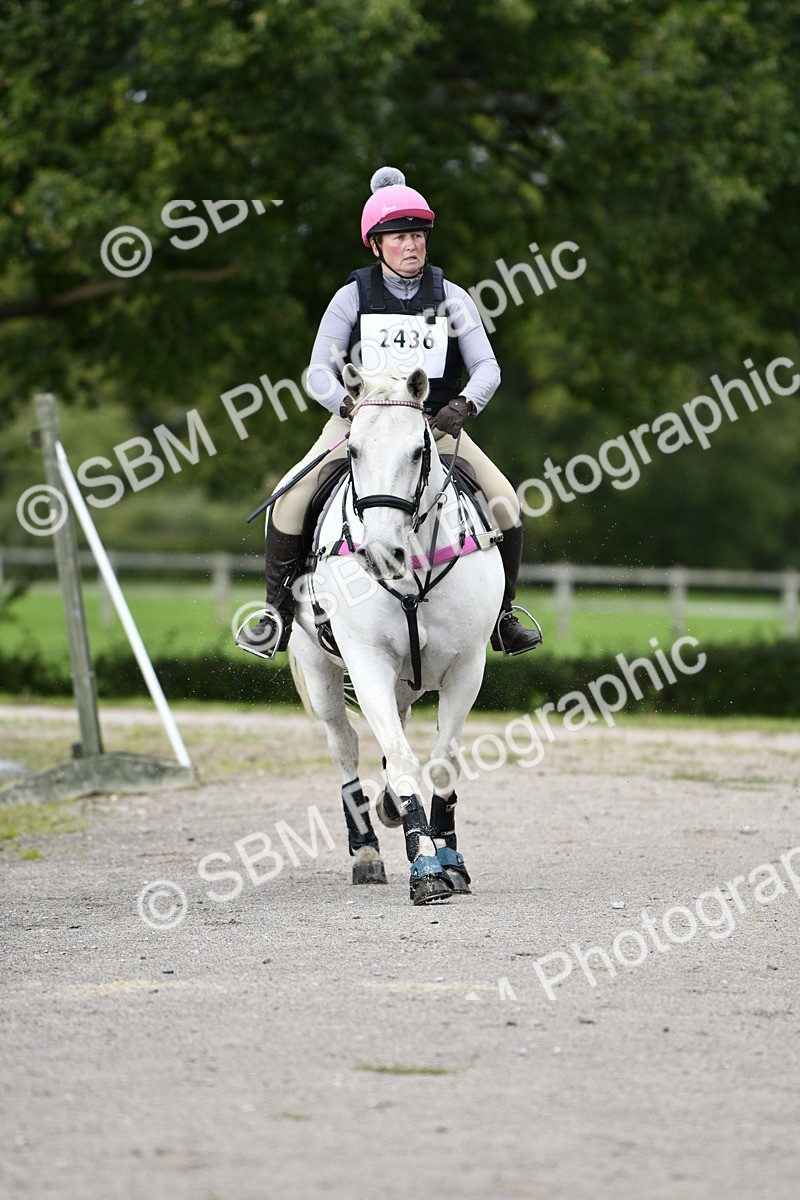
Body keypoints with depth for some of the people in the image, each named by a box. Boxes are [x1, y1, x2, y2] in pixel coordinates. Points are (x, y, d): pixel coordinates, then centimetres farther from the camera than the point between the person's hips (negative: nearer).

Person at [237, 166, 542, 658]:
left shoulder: (451, 299, 1)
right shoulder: (353, 298, -2)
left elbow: (487, 367, -6)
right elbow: (319, 373, -8)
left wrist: (465, 404, -27)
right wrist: (351, 405, -28)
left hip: (438, 424, 1)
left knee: (504, 501, -16)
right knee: (292, 497, -23)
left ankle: (502, 616, 4)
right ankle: (279, 610, -8)